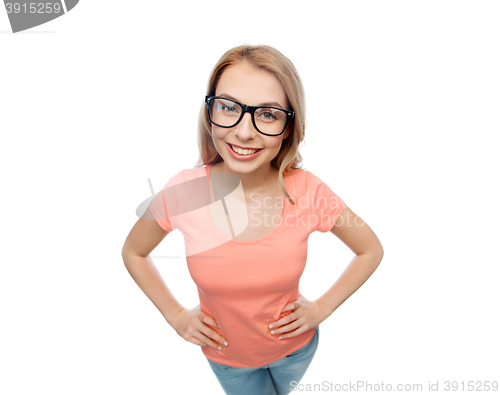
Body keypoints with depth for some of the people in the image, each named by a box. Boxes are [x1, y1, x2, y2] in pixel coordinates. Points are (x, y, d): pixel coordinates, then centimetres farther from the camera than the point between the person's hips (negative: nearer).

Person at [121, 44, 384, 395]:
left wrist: (322, 307, -11)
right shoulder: (182, 192, -26)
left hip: (296, 346, 1)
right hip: (225, 354, -1)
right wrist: (176, 315, -9)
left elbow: (371, 250, -8)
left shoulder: (308, 192, -27)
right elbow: (133, 253, -6)